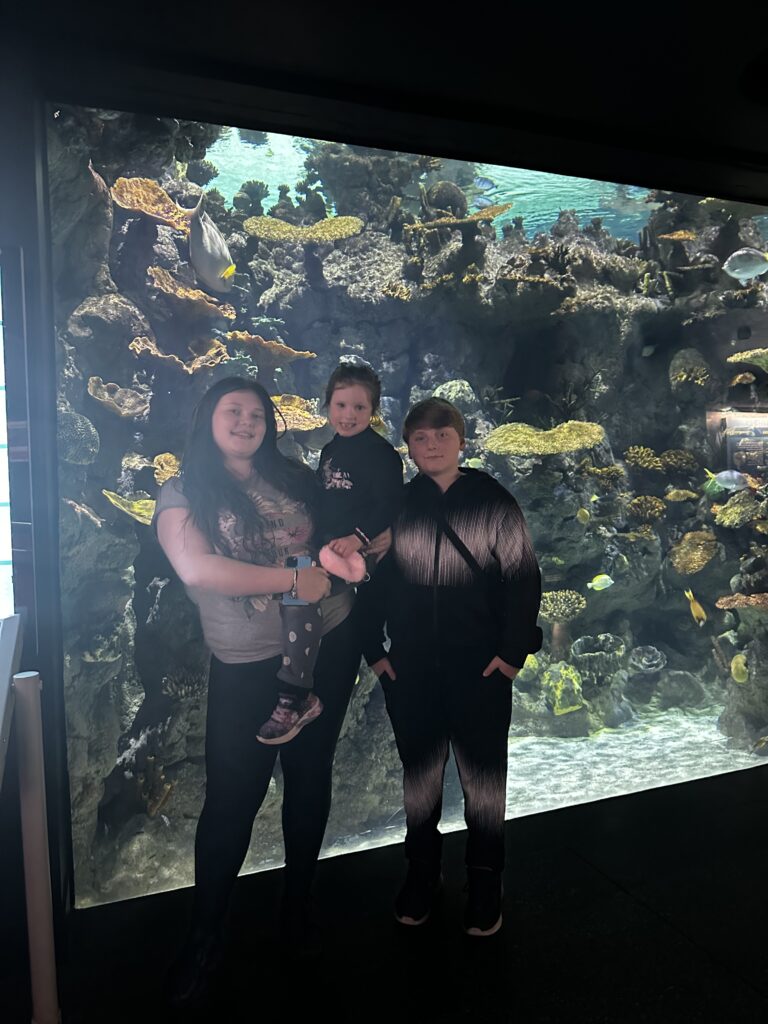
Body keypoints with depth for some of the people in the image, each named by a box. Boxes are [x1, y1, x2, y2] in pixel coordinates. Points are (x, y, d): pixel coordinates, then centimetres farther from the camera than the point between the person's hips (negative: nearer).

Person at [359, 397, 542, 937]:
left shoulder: (494, 502, -4)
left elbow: (523, 579, -5)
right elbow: (372, 583, 6)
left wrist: (513, 650, -10)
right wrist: (374, 650, 1)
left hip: (481, 669, -2)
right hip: (410, 671, 3)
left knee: (483, 777, 10)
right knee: (419, 773, 16)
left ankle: (485, 883, 30)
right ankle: (422, 872, 36)